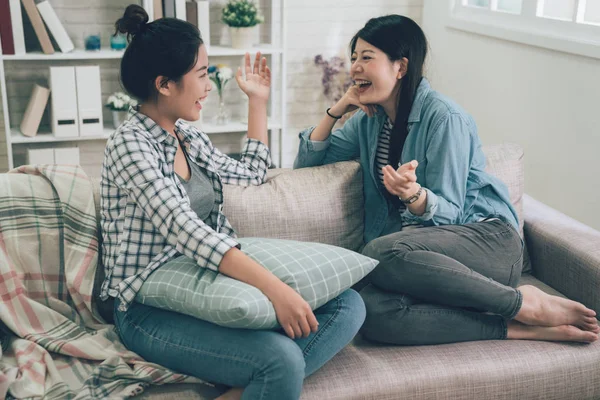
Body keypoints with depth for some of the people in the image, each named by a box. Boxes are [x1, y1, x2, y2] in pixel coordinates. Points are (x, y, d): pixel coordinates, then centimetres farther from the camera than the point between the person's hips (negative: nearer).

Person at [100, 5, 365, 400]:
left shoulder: (188, 135, 12)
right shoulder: (131, 144, -14)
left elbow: (250, 173, 29)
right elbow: (185, 229, -28)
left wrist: (258, 102, 27)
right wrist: (273, 287, -37)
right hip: (151, 312, -9)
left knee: (348, 305, -8)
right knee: (282, 358, -34)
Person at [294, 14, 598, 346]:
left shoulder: (443, 117, -10)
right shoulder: (369, 119, 11)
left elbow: (447, 212, -11)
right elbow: (306, 162, 15)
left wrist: (412, 193, -33)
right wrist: (335, 110, 2)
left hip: (486, 238, -5)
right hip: (428, 247, 5)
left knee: (379, 252, -37)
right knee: (373, 311, -32)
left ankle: (524, 303, -20)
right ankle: (516, 329, -23)